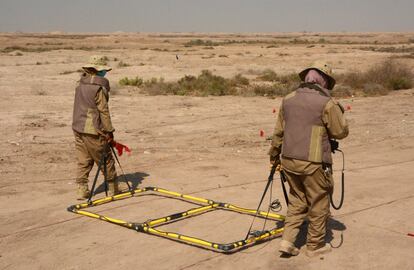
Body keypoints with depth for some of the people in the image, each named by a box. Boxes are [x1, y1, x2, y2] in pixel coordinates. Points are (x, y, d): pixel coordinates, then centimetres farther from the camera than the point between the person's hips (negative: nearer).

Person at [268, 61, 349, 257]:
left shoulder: (288, 100, 6)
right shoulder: (327, 103, -11)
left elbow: (278, 132, 13)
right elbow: (341, 132, -4)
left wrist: (274, 155, 26)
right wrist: (339, 113, 14)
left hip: (289, 160, 6)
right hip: (313, 162, -5)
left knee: (297, 200, 21)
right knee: (319, 204, 12)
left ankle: (287, 241, 16)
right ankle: (315, 245, 24)